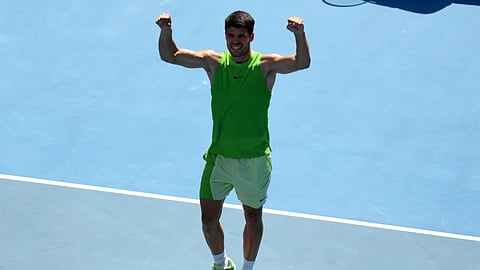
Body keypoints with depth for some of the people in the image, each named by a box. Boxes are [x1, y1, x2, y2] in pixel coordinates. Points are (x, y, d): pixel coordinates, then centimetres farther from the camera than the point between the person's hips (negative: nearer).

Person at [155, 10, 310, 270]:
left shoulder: (265, 65, -10)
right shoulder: (214, 62, -3)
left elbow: (302, 63, -26)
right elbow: (170, 55, -3)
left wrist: (299, 35, -46)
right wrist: (166, 31, -23)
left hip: (254, 160, -1)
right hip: (219, 157, 2)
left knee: (253, 218, 15)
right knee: (209, 220, 6)